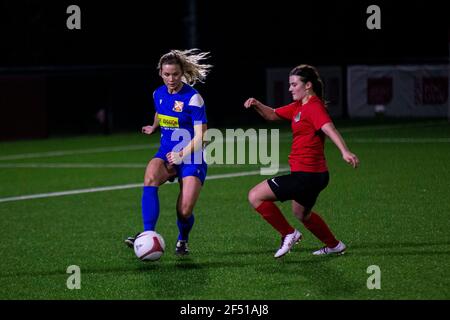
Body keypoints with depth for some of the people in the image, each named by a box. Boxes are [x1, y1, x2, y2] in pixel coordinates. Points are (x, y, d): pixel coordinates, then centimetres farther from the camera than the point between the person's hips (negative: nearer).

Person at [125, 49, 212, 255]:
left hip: (191, 157, -4)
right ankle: (148, 234, -37)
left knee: (184, 211, -13)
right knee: (151, 176, -31)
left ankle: (183, 240, 24)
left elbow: (200, 136, -17)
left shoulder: (193, 98, -15)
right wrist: (154, 128, 45)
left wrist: (182, 154, -29)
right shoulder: (158, 94, 3)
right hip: (166, 154, 4)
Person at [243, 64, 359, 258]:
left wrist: (345, 151, -49)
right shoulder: (298, 106, 12)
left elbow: (329, 129, -32)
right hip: (315, 174, 10)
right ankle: (334, 246, 45)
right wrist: (257, 105, 1)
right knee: (302, 213, 32)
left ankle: (289, 235, -1)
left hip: (306, 175, -10)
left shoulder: (314, 107, -16)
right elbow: (272, 115, 22)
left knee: (256, 196, -8)